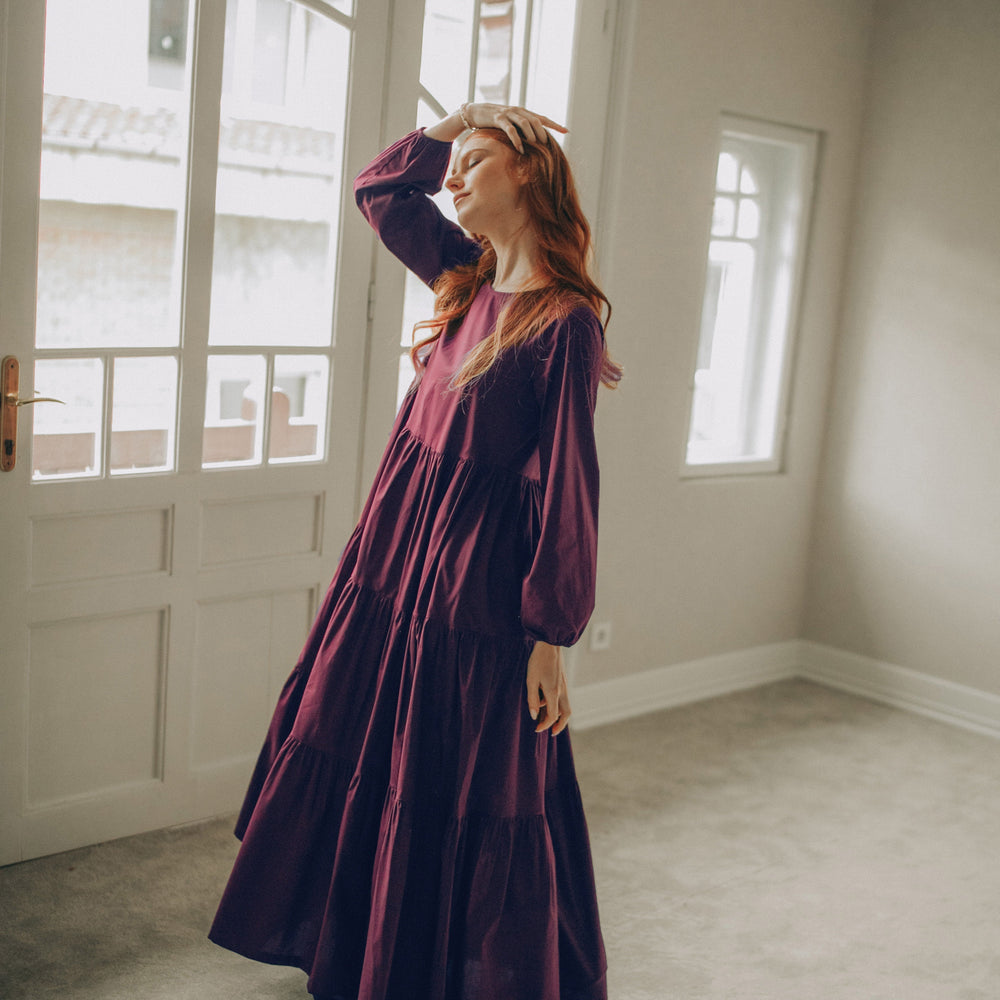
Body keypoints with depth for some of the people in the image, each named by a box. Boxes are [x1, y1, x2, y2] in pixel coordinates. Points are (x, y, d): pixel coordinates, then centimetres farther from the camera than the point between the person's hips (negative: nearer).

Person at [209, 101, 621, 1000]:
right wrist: (453, 123, 10)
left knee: (470, 800, 5)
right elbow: (378, 188, 22)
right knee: (347, 761, 20)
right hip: (396, 562, 9)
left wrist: (552, 634, -16)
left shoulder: (565, 320, -15)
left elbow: (567, 485, -17)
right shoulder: (466, 280, 7)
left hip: (474, 589, -8)